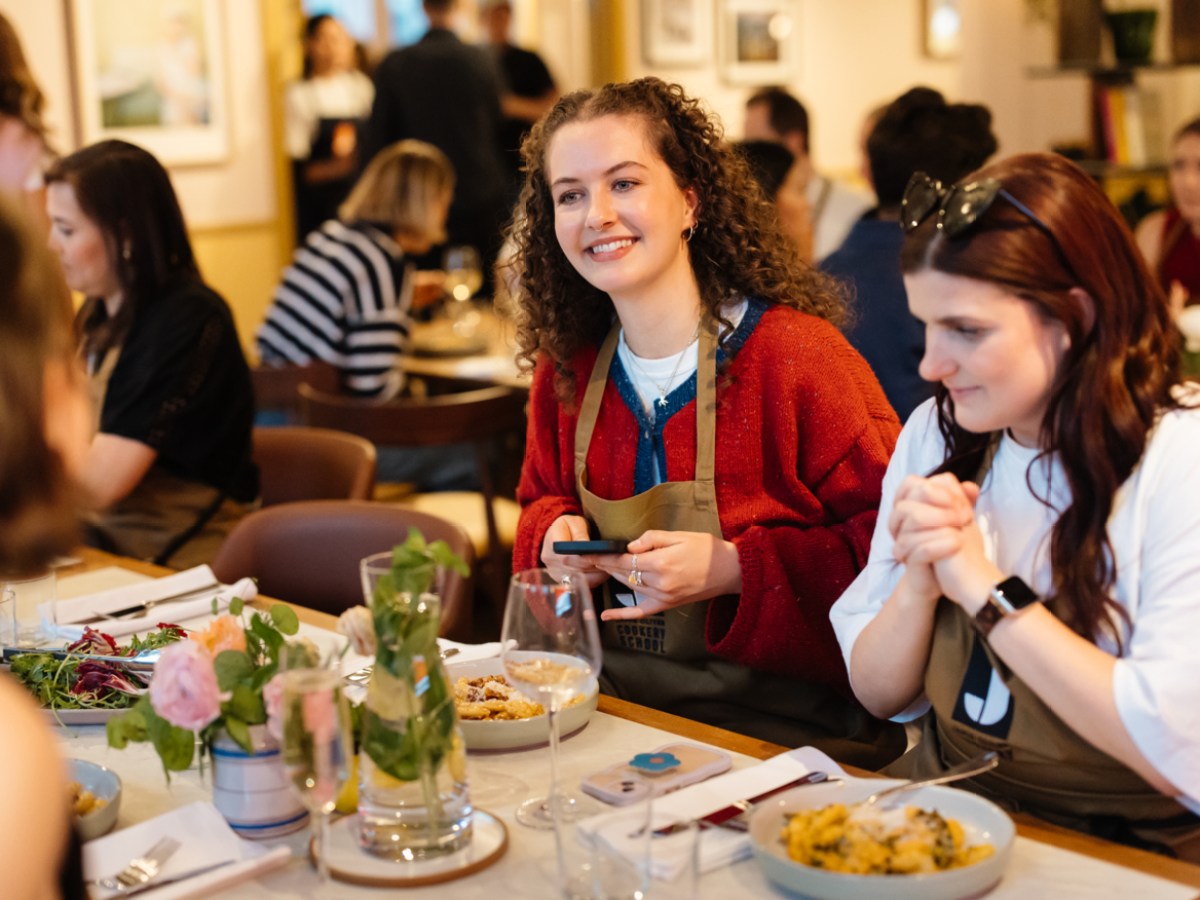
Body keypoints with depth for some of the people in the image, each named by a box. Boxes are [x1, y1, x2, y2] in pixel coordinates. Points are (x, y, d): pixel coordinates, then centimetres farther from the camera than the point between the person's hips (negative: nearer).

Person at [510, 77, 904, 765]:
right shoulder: (566, 367, 6)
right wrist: (554, 533, -1)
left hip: (784, 722, -5)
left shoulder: (797, 353, -12)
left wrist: (734, 569, -20)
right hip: (616, 703, 6)